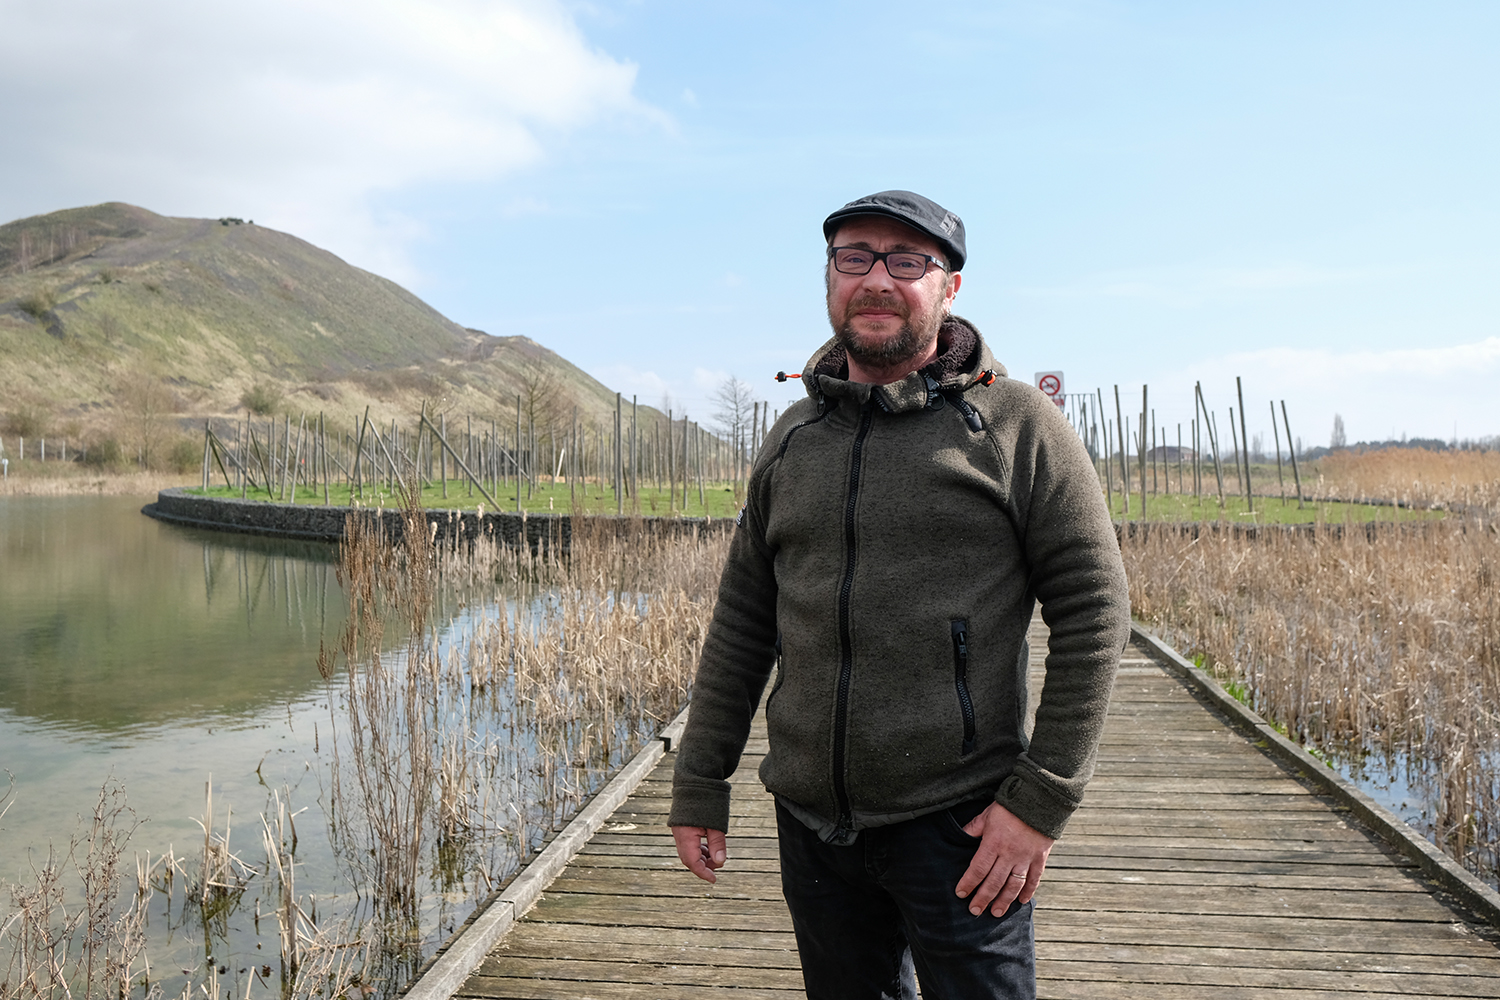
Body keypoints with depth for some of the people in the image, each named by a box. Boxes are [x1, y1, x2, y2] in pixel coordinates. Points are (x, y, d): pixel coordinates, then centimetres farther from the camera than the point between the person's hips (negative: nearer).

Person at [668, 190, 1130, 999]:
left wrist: (1041, 798, -12)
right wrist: (699, 785, 9)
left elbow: (1093, 610, -8)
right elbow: (741, 623, 11)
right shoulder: (792, 439, 8)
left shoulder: (1017, 426, -5)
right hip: (811, 824, 4)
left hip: (957, 822, -4)